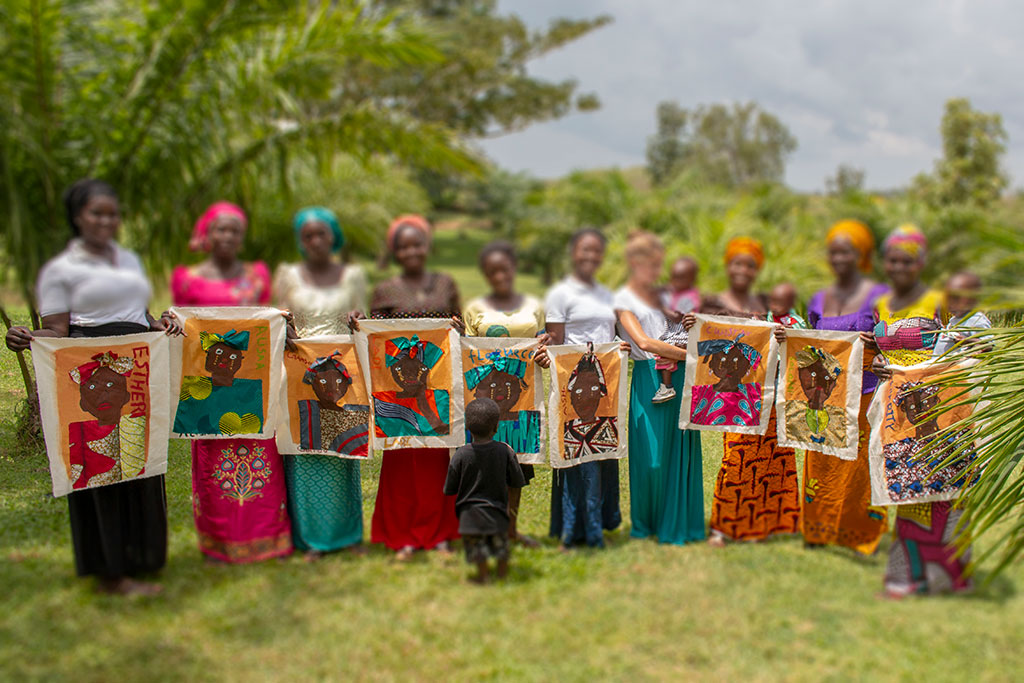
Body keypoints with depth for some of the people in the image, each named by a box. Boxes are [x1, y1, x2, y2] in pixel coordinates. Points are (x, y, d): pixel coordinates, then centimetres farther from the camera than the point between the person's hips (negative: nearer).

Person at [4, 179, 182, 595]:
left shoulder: (130, 260, 19)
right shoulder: (60, 269, 0)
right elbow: (56, 334, -5)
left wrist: (161, 325, 5)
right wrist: (27, 340, -25)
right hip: (91, 380, -6)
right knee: (101, 466, -4)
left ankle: (137, 555, 22)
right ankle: (111, 571, 3)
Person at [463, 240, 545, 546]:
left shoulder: (534, 306, 11)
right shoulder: (475, 309, 5)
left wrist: (544, 347, -8)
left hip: (522, 394, 3)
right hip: (486, 392, -2)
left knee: (517, 458, 8)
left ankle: (512, 527, 20)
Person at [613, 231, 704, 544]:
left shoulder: (661, 293, 18)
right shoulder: (623, 300, 0)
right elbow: (644, 342, -14)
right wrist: (687, 354, -17)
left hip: (679, 377, 6)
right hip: (650, 380, -6)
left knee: (682, 450, 5)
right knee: (652, 455, -2)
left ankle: (677, 522, 16)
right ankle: (646, 522, 15)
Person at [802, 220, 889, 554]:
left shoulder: (879, 296, -2)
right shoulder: (819, 300, 13)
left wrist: (877, 343, -25)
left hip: (865, 395, -4)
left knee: (862, 461, -3)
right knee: (821, 461, 6)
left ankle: (866, 535, 10)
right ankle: (817, 531, 18)